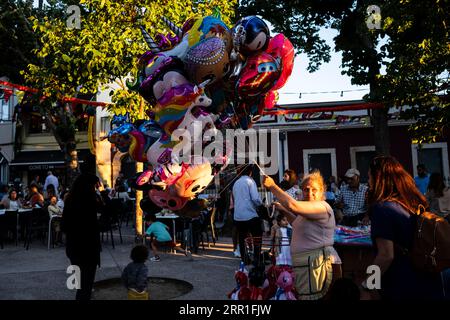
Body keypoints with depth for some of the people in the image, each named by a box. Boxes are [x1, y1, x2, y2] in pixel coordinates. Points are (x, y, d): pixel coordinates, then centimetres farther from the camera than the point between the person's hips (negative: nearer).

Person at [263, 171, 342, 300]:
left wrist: (272, 186, -20)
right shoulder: (308, 211, 17)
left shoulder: (323, 207, -16)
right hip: (306, 265, 10)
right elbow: (300, 226, 32)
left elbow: (293, 205, -30)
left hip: (317, 265, -10)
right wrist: (284, 210, 19)